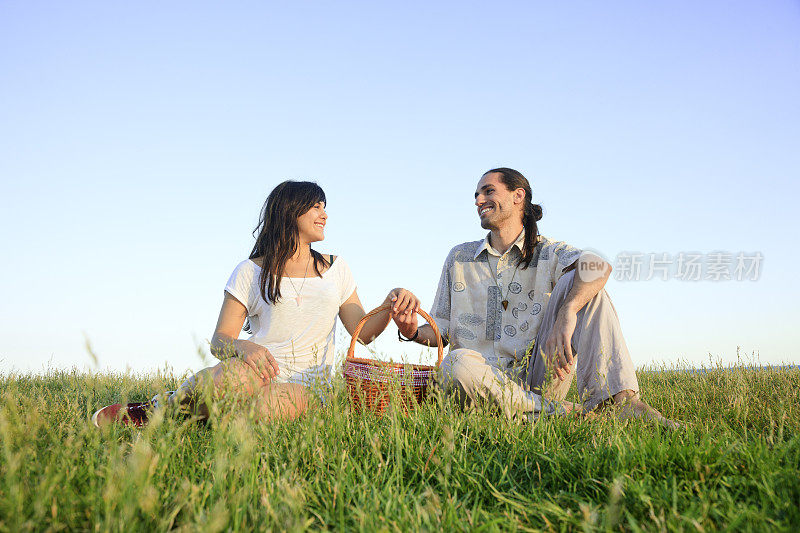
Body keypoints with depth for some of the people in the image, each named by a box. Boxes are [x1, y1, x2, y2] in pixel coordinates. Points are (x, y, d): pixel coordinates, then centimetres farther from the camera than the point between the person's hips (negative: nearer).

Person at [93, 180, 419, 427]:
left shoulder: (335, 269, 19)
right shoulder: (251, 272, 8)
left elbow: (363, 332, 15)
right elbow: (219, 340, 2)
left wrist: (391, 306, -6)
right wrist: (244, 347, -23)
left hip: (304, 387, 1)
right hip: (259, 371, -1)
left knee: (265, 407, -37)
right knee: (244, 374, -40)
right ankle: (156, 409, -13)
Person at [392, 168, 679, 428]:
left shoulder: (548, 253, 6)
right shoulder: (459, 258, 15)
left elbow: (598, 266, -18)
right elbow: (442, 330, 17)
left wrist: (566, 314, -38)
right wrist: (415, 332, -7)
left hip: (539, 373, 0)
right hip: (485, 380, 1)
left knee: (577, 280, -14)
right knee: (457, 364, -37)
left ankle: (622, 399, -28)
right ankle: (573, 413, -25)